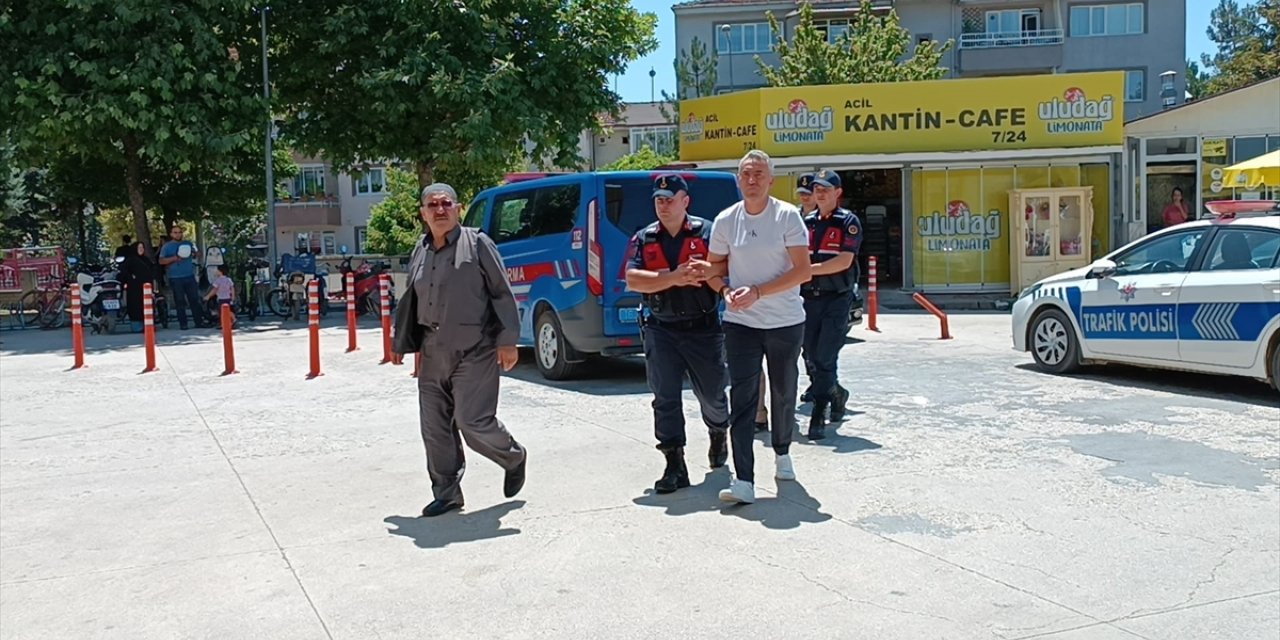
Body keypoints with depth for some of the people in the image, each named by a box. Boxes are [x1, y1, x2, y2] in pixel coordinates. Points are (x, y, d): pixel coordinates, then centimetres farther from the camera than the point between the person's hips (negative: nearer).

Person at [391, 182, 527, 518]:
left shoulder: (477, 244, -3)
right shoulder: (420, 253, 15)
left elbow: (502, 294, -5)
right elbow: (409, 302, 25)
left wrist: (507, 341, -10)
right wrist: (400, 343, 25)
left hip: (474, 351, -6)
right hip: (433, 352, 6)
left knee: (474, 421, -9)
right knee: (434, 426, 6)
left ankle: (514, 458, 21)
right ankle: (446, 492, 20)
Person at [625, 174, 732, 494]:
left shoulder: (706, 232, 0)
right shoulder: (644, 239, 6)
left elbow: (723, 280, -3)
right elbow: (632, 280, -8)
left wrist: (707, 273, -24)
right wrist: (673, 278, -18)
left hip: (704, 329, -1)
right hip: (661, 331, 1)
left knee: (712, 393, 13)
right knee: (665, 399, -2)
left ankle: (719, 434, 44)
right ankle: (675, 466, 3)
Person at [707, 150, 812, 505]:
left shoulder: (787, 216, -7)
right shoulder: (725, 220, 1)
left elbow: (802, 271, -11)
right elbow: (715, 265, 14)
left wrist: (757, 292, -20)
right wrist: (727, 291, -8)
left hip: (785, 321, -1)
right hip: (740, 322, 1)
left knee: (784, 393, 14)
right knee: (741, 398, -8)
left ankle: (782, 453, 40)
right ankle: (744, 481, -11)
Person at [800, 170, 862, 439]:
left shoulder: (848, 222, -3)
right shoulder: (806, 222, 12)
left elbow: (844, 261, -13)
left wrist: (809, 269, -17)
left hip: (837, 298, -5)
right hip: (809, 296, 5)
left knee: (825, 358, -9)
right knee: (813, 357, 9)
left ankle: (818, 416, -4)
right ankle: (836, 394, 33)